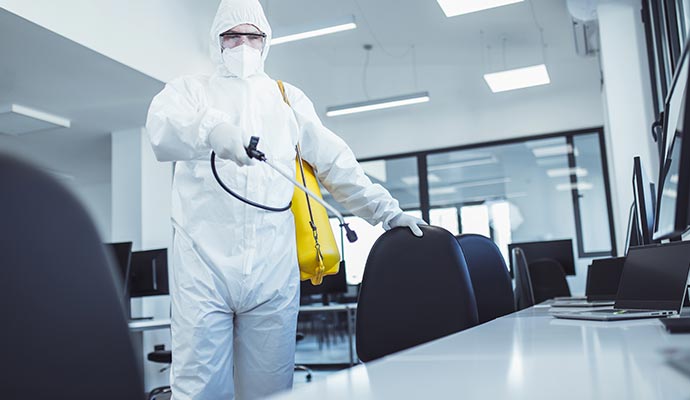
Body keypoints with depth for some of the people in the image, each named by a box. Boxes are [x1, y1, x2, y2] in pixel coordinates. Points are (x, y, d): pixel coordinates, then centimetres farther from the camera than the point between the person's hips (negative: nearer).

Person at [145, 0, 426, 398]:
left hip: (273, 267, 2)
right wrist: (210, 130, -28)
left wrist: (387, 210, 9)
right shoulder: (191, 88, 16)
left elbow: (336, 162, 19)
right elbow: (161, 128, -6)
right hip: (203, 262, -1)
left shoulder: (289, 97, 23)